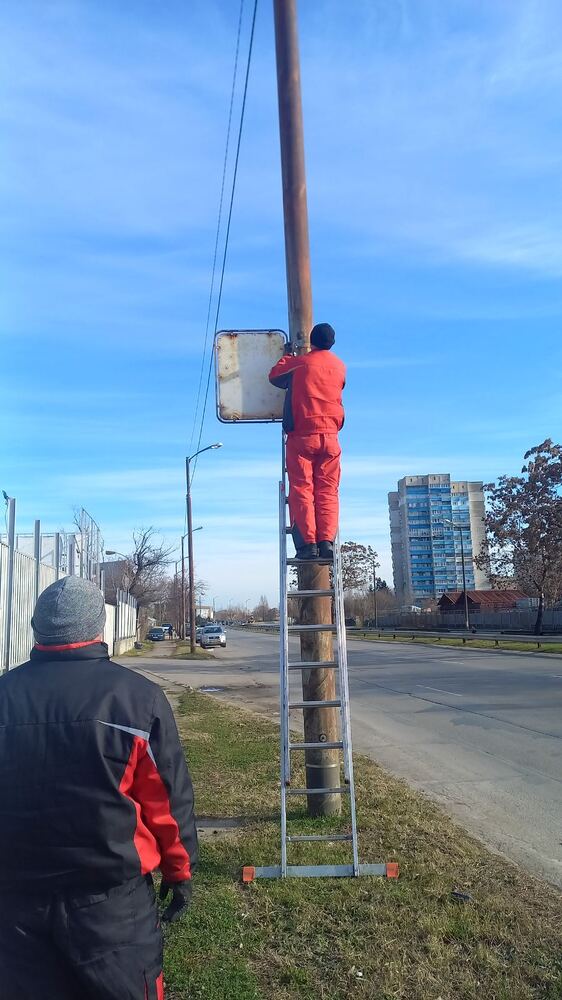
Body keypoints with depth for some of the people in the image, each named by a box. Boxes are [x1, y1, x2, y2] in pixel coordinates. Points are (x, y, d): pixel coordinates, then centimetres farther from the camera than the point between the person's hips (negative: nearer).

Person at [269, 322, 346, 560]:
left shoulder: (299, 363, -1)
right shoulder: (340, 367, 9)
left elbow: (275, 376, 14)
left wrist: (287, 357, 31)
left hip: (301, 435, -3)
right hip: (330, 435, 3)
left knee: (302, 489, -2)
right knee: (328, 491, 4)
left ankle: (307, 543, -9)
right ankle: (327, 541, -7)